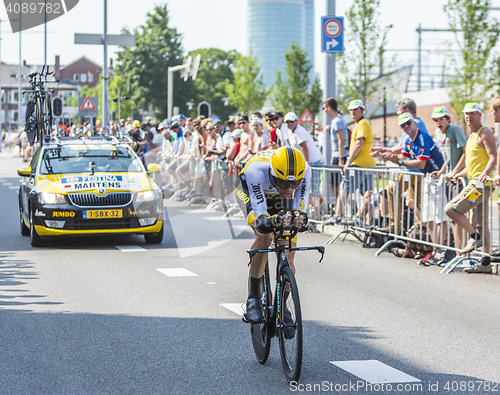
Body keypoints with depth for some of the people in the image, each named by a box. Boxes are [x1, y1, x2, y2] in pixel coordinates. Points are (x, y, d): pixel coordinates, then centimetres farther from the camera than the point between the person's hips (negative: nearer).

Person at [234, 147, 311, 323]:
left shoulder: (304, 171, -36)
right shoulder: (256, 170, -44)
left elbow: (300, 207, -34)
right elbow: (259, 219, -46)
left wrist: (300, 218, -57)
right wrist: (276, 221, -66)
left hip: (278, 197, 3)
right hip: (250, 192, -3)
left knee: (287, 260, -7)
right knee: (264, 235, -31)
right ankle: (253, 298, -21)